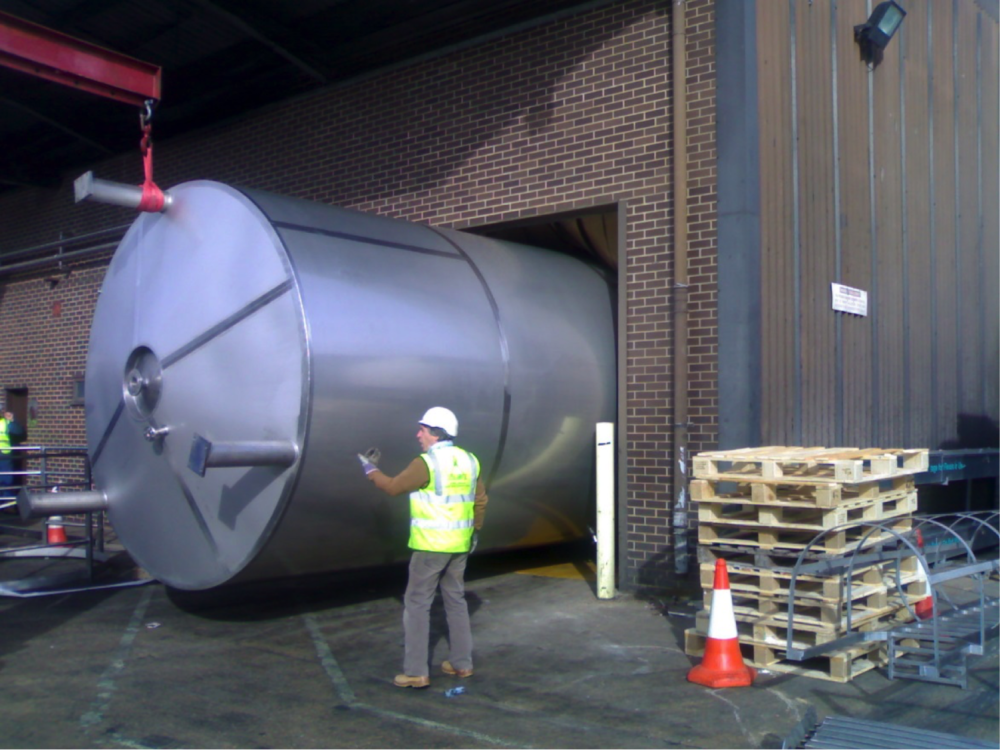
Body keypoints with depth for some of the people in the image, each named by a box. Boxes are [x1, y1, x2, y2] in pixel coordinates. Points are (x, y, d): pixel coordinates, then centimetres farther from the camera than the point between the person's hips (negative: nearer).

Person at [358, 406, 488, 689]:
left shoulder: (426, 463, -15)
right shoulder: (469, 461, 5)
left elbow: (393, 487, -6)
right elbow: (480, 499, 12)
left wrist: (370, 469, 10)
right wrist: (475, 530, 22)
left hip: (430, 546, -7)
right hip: (460, 545, 7)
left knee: (417, 603, 2)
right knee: (456, 600, 17)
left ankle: (416, 672, 3)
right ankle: (462, 663, 24)